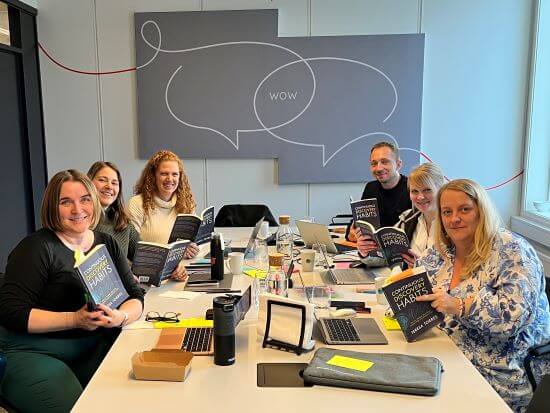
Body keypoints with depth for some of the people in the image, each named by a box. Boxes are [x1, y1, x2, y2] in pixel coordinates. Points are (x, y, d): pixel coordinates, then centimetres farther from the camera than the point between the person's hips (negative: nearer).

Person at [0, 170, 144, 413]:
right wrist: (75, 319, -22)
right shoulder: (36, 247, -7)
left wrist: (120, 317, -18)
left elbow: (135, 297, 6)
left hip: (96, 348, 4)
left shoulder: (107, 244, 8)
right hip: (33, 353, -4)